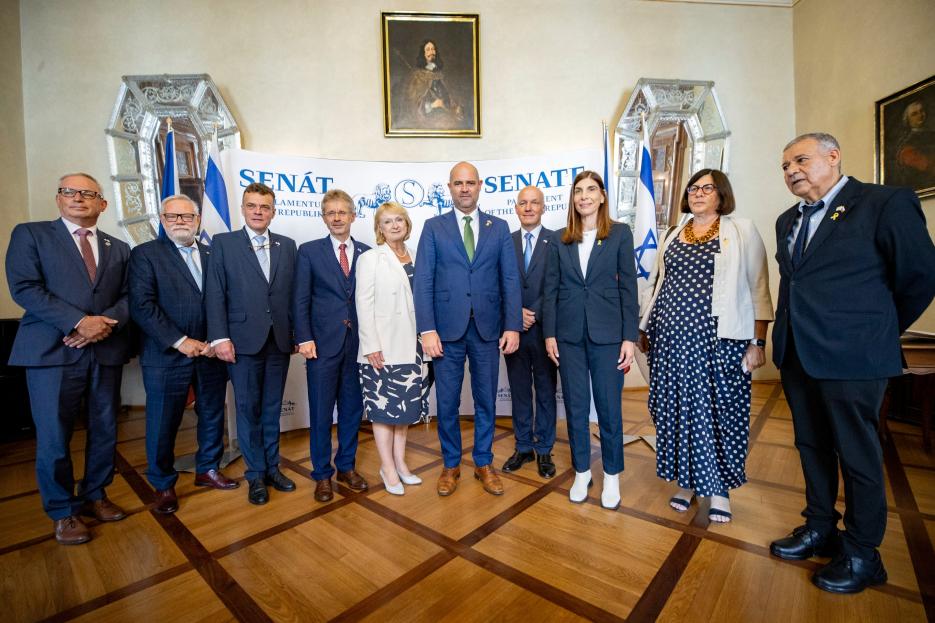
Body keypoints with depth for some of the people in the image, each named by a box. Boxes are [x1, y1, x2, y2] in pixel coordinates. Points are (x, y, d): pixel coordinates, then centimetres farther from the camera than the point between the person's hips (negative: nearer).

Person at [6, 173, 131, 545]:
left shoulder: (119, 248, 15)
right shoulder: (30, 234, 6)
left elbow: (129, 296, 8)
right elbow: (24, 288, -7)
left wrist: (106, 322, -12)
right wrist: (79, 322, -17)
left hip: (106, 350, 3)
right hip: (53, 350, -3)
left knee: (105, 431, 10)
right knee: (54, 437, 3)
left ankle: (94, 496, 30)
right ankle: (62, 512, 22)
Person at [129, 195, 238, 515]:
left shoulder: (213, 255, 9)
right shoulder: (145, 254, -1)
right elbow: (142, 305, -11)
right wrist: (181, 342, -15)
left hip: (211, 353, 4)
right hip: (167, 356, -3)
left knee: (212, 416, 14)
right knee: (163, 423, 8)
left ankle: (208, 470, 34)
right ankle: (164, 485, 28)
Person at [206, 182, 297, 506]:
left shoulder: (287, 245, 9)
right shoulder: (223, 243, 2)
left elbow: (293, 293, 6)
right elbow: (215, 294, -3)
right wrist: (220, 337, -10)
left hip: (280, 340, 3)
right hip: (243, 341, -2)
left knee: (272, 408, 13)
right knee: (248, 409, 7)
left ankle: (272, 467, 28)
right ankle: (256, 475, 23)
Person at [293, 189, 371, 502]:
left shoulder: (366, 253, 6)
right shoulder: (309, 251, 2)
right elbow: (300, 300, -1)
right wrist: (304, 338, -9)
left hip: (357, 344, 2)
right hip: (323, 343, -2)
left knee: (352, 409, 12)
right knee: (321, 412, 7)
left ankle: (346, 466, 31)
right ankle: (322, 474, 25)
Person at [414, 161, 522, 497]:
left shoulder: (499, 227, 8)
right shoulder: (433, 227, 4)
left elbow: (510, 280, 3)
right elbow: (423, 281, -2)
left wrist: (512, 326, -6)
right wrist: (427, 329, -11)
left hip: (487, 328, 1)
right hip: (447, 328, -1)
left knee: (486, 400, 12)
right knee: (447, 402, 9)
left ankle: (483, 463, 31)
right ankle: (451, 465, 29)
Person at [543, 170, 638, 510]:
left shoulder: (620, 234, 2)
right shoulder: (560, 240, 7)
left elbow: (628, 287, -1)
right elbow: (550, 289, 5)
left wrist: (629, 337, -6)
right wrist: (549, 334, 0)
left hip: (607, 333, -2)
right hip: (570, 333, 2)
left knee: (609, 407, 7)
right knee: (576, 406, 10)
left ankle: (612, 476, 28)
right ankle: (582, 472, 29)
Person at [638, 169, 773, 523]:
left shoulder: (742, 231, 4)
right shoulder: (673, 236, 15)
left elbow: (758, 290, 0)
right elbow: (655, 284, 16)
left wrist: (758, 342, -6)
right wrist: (644, 330, 13)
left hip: (719, 337, -3)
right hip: (671, 335, 4)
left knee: (719, 408, 2)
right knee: (677, 406, 7)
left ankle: (719, 486, 22)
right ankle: (687, 480, 23)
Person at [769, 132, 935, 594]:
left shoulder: (886, 203, -6)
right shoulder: (787, 221, 13)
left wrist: (880, 330, 5)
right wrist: (790, 335, 12)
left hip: (851, 356, -6)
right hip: (796, 353, 6)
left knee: (857, 453, 8)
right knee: (812, 447, 16)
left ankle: (862, 553, 25)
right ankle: (820, 529, 34)